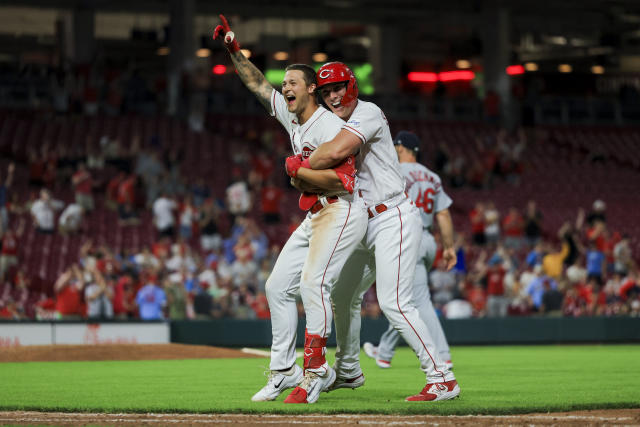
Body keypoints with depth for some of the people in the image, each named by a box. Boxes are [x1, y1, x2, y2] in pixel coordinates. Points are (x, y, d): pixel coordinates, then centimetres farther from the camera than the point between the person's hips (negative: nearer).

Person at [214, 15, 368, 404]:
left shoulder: (330, 126, -15)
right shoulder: (292, 116, 11)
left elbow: (341, 181, -23)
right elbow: (258, 85, 22)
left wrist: (297, 170, -15)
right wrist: (235, 51, 14)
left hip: (342, 213, -10)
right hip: (315, 218, 10)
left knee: (313, 282, -26)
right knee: (278, 285, 7)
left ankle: (316, 371, -26)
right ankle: (283, 371, 13)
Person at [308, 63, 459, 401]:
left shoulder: (367, 113, -14)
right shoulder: (338, 125, 15)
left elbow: (337, 151, -31)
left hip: (394, 219, -10)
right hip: (366, 224, 10)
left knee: (394, 303, -18)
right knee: (343, 295, 18)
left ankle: (442, 379, -16)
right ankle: (348, 371, 37)